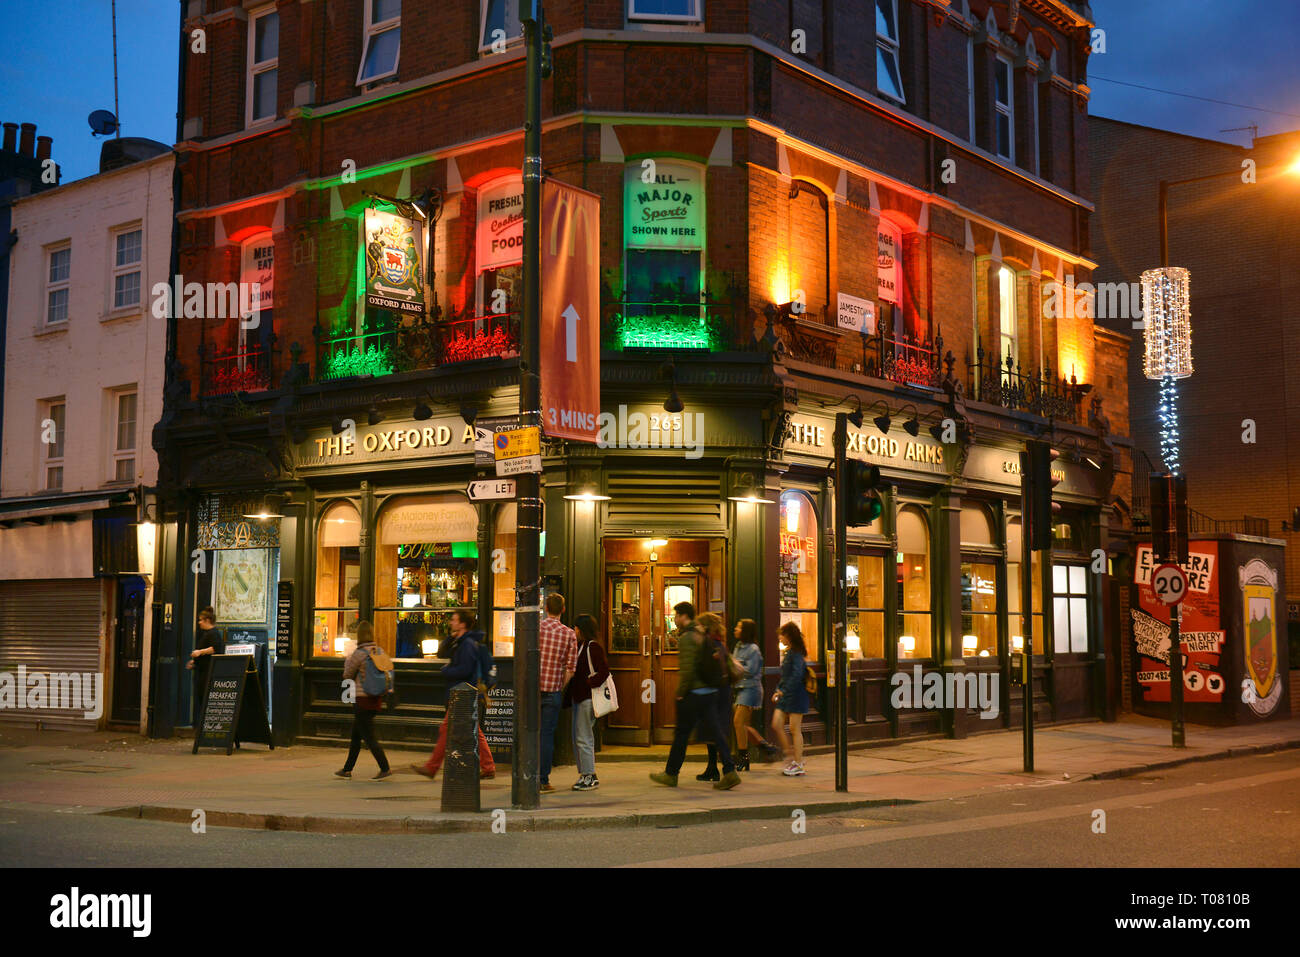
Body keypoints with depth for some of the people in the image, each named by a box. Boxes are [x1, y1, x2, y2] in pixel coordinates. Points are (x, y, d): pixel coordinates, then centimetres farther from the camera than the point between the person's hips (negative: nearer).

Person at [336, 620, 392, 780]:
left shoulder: (359, 653, -15)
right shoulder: (379, 651, 4)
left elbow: (347, 676, -4)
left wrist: (347, 661, 12)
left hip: (363, 699, -7)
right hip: (377, 699, 7)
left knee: (369, 737, -3)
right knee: (356, 735, 17)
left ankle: (385, 768, -6)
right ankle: (347, 769, 24)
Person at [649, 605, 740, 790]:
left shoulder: (687, 638, -13)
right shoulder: (703, 635, 13)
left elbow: (687, 669, -20)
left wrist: (681, 692, -12)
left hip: (693, 693, -8)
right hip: (710, 692, 8)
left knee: (681, 734, 4)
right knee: (715, 732, 5)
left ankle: (671, 774, 15)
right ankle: (729, 772, -2)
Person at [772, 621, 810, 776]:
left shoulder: (796, 654, -14)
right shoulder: (788, 653, 15)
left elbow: (797, 676, -24)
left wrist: (784, 691, -20)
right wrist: (778, 690, 15)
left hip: (796, 695, -9)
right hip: (785, 696, 9)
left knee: (795, 730, -3)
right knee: (776, 725, 4)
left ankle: (798, 764, 5)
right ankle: (790, 757, 14)